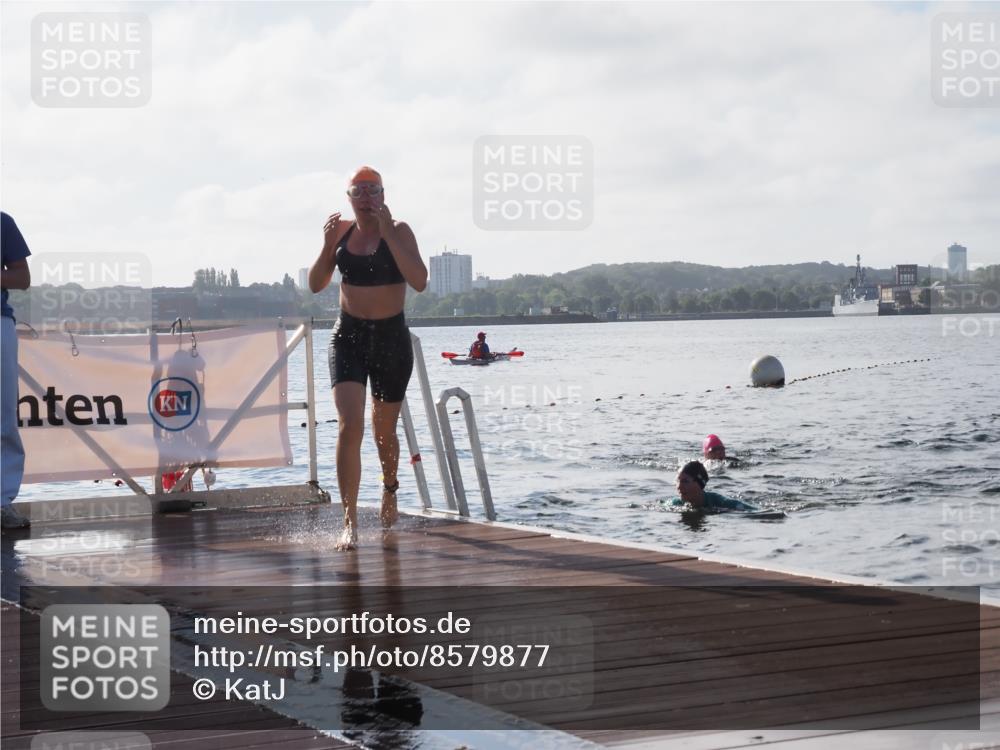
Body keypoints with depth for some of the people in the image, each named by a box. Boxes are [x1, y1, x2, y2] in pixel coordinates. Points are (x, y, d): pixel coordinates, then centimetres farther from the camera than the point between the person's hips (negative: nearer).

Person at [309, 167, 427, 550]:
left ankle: (389, 490, 47)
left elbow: (419, 281, -21)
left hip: (391, 338, -1)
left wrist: (388, 234, -23)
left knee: (384, 431, 16)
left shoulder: (398, 231, -7)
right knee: (350, 426, -17)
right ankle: (349, 522, -17)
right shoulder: (341, 231, 4)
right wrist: (327, 244, -9)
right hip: (348, 336, 1)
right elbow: (316, 285, 6)